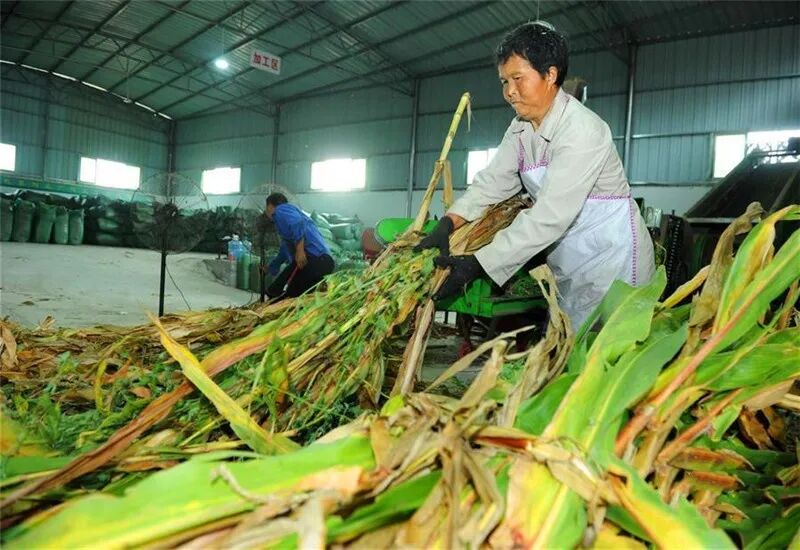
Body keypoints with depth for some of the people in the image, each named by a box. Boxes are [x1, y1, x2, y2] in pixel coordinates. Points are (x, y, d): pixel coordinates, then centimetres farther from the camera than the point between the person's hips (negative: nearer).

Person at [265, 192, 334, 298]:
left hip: (311, 258, -10)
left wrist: (300, 251, -22)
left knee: (275, 293, -6)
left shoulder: (281, 210, 8)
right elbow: (286, 248, 52)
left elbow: (296, 222, -18)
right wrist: (273, 266, 66)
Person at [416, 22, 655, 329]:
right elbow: (493, 181, -4)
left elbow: (549, 217, -31)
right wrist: (447, 225, -21)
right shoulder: (522, 127, 4)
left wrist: (475, 266, -34)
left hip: (611, 256, -8)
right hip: (568, 262, 8)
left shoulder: (582, 131, -24)